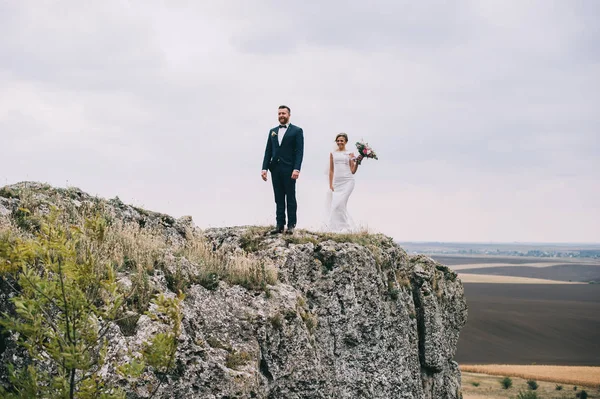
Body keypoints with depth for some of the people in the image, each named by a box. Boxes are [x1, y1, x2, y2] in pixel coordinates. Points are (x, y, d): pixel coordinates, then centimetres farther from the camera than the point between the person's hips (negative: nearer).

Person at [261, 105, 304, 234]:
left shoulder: (297, 131, 0)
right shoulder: (273, 131, 15)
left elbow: (299, 151, -7)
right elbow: (268, 151, 12)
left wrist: (296, 169, -17)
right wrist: (264, 168, 2)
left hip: (289, 170, -5)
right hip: (275, 169, 5)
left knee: (290, 198, 0)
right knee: (279, 199, 6)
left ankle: (291, 225, 2)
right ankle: (280, 225, 6)